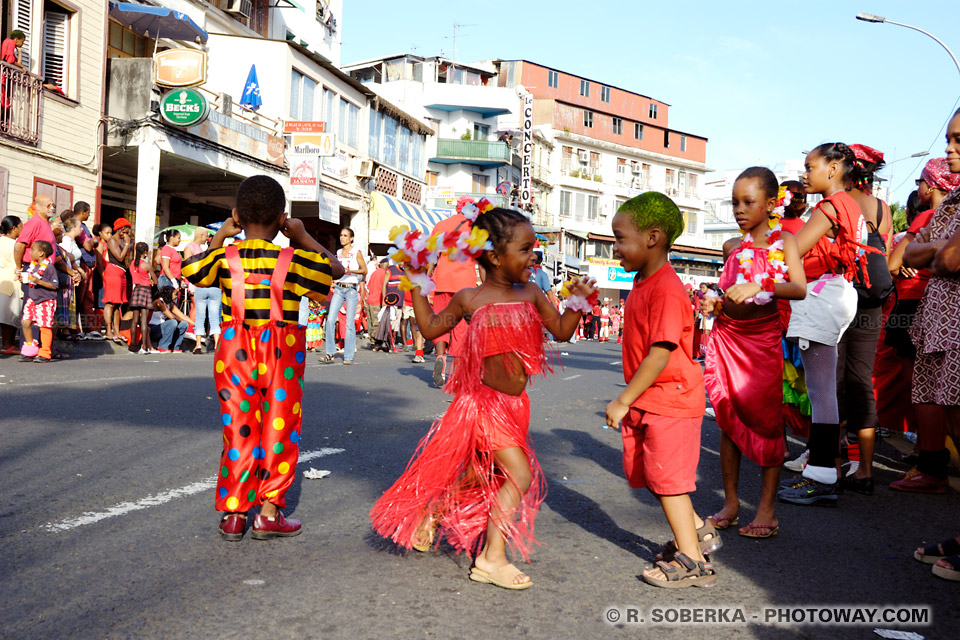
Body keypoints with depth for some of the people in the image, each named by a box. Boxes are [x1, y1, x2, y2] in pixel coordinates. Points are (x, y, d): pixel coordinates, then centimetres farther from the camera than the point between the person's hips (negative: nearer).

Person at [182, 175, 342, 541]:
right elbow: (335, 269, 7)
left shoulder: (225, 258, -3)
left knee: (239, 430, 10)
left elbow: (190, 269, 16)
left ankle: (233, 514, 15)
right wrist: (304, 239, 11)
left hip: (235, 352, 2)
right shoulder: (294, 261, -8)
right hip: (281, 354, -2)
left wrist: (218, 238, 19)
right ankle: (269, 512, 12)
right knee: (279, 429, 9)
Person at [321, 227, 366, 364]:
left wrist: (350, 270, -18)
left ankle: (349, 356, 2)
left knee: (350, 323, -4)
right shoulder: (338, 253, 15)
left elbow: (364, 270, -5)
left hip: (351, 289, -4)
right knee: (330, 319, -10)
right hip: (339, 289, 4)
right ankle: (330, 353, -4)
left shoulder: (356, 252, 2)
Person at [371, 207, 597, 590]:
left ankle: (432, 511, 42)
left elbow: (561, 331, 9)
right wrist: (416, 286, 1)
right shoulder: (470, 300, -8)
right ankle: (492, 559, -4)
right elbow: (431, 329, 7)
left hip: (515, 404, 6)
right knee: (520, 474, -14)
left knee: (483, 474, 17)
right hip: (484, 402, -6)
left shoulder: (530, 293, 3)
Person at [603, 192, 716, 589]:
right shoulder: (643, 284, 10)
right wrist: (629, 401, 19)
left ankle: (692, 562, 10)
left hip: (670, 398, -10)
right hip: (647, 400, 10)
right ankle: (697, 530, 31)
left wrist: (623, 401, -22)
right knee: (644, 471, 16)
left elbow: (660, 354, -26)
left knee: (667, 477, -2)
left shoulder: (666, 289, -22)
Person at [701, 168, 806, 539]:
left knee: (767, 421, -2)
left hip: (764, 338, -4)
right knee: (727, 418, 5)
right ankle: (730, 502, 15)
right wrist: (714, 303, 2)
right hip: (727, 337, 4)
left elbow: (800, 288, -15)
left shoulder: (783, 241, -1)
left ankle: (767, 509, 5)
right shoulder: (732, 247, 12)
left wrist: (759, 285, -29)